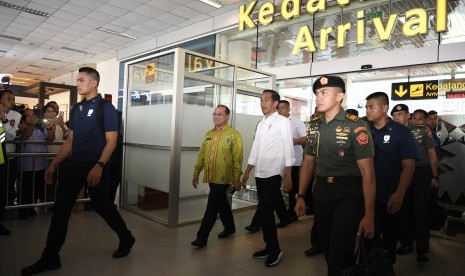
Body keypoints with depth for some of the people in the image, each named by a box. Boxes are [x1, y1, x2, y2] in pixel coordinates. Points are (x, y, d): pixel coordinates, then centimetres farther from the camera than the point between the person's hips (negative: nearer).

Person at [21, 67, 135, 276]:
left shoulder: (106, 108, -8)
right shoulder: (77, 108, 13)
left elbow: (111, 141, -14)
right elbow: (70, 141, 17)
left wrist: (99, 166, -25)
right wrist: (54, 164, 12)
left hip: (95, 167, -6)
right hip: (73, 165, 7)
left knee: (103, 206, 5)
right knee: (60, 210, 5)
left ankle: (126, 239, 27)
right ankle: (50, 258, 16)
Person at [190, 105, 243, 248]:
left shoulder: (234, 135, -7)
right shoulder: (208, 134, 11)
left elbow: (237, 158, -11)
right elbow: (201, 155, 13)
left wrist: (237, 179, -14)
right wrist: (196, 173, 11)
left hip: (223, 178, -6)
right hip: (211, 176, 6)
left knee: (212, 206, -4)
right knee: (221, 203, 18)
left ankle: (202, 236, 4)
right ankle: (230, 227, 36)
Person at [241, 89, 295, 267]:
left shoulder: (283, 122, -3)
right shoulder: (260, 124, 15)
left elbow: (288, 149, -8)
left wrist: (288, 176, -13)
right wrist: (247, 173, 15)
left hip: (274, 174, -6)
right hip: (260, 174, 7)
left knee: (264, 212, -8)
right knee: (265, 212, 11)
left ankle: (274, 249, 9)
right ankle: (270, 247, 24)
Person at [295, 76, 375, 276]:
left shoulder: (355, 127, -12)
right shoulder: (314, 125, 6)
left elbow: (367, 172, -15)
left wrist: (369, 215, -18)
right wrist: (301, 196, 10)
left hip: (349, 193, -5)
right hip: (321, 190, 6)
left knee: (339, 253, -8)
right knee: (327, 247, 17)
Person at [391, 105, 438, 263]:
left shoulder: (423, 131, -1)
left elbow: (432, 154, 2)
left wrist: (434, 177, -1)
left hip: (422, 174, -2)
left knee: (421, 211, 1)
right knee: (404, 210, 9)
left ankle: (422, 249, 11)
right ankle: (406, 244, 24)